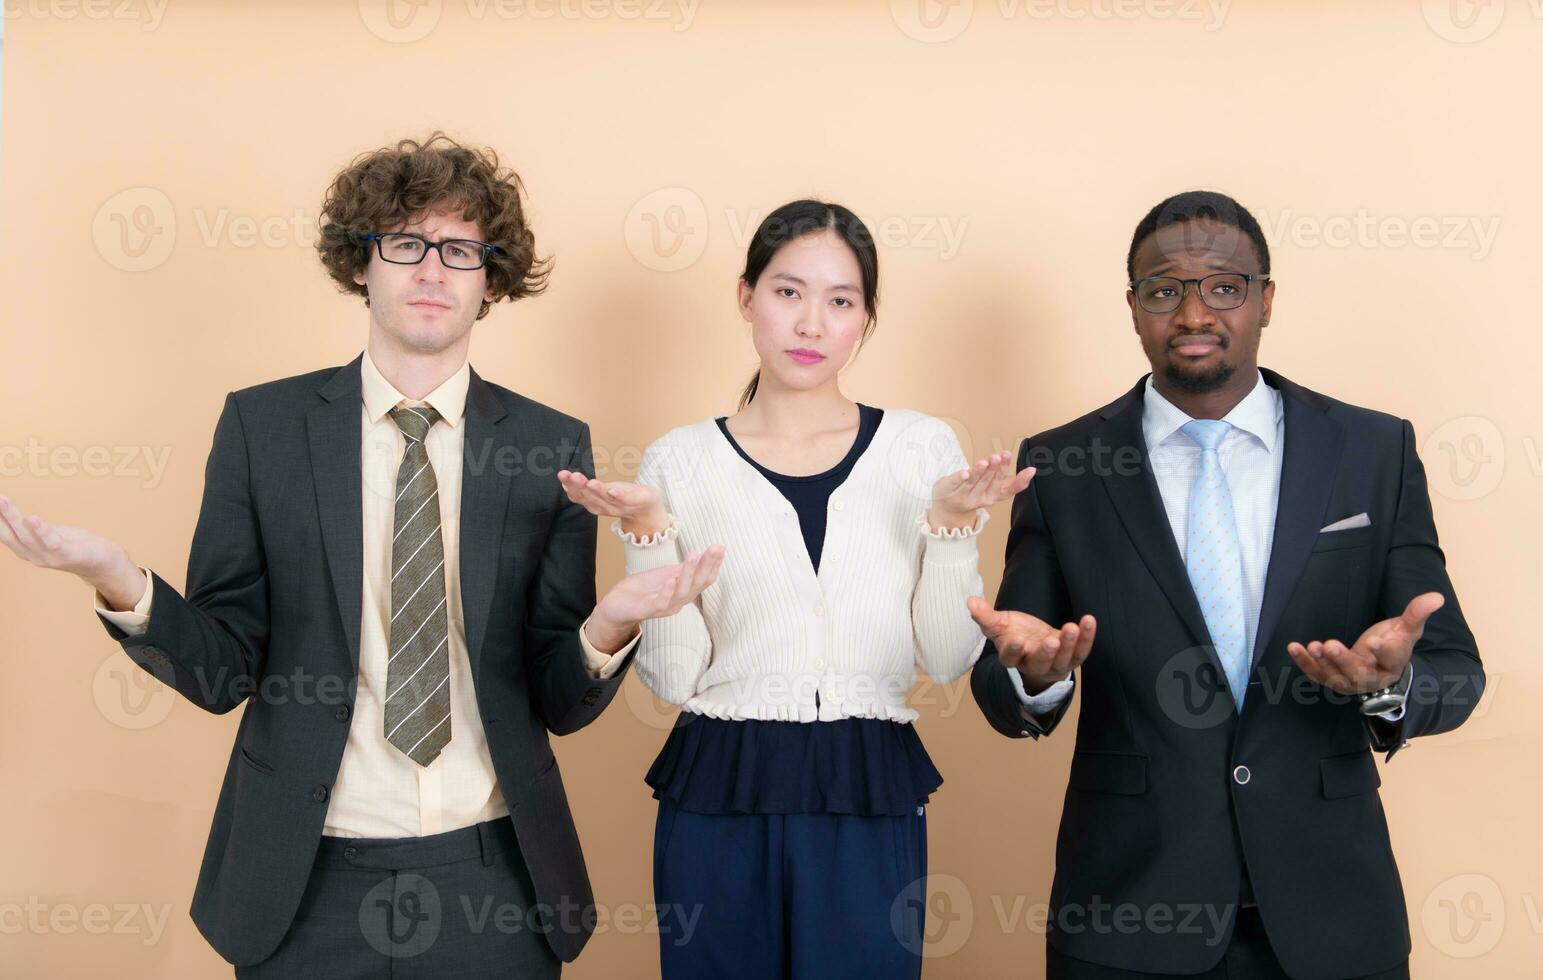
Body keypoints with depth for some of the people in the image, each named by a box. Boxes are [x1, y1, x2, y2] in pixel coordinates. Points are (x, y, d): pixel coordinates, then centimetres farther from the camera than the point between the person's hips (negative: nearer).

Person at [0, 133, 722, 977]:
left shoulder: (551, 447, 0)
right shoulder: (262, 426, 0)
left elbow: (561, 704, 1)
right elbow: (224, 670, -3)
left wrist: (608, 627, -21)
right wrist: (119, 583, -21)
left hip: (489, 886, 1)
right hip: (305, 880, 0)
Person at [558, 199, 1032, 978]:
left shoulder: (921, 446, 3)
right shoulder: (682, 459, 1)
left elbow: (948, 659, 1)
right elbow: (673, 676, -1)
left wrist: (953, 525, -12)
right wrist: (648, 534, -12)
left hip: (872, 802, 0)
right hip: (719, 796, 0)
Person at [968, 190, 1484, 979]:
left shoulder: (1375, 451, 0)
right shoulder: (1061, 466, -2)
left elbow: (1453, 671, 0)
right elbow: (1004, 698, -1)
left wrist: (1392, 684, -22)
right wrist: (1034, 671, -23)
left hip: (1329, 916, 1)